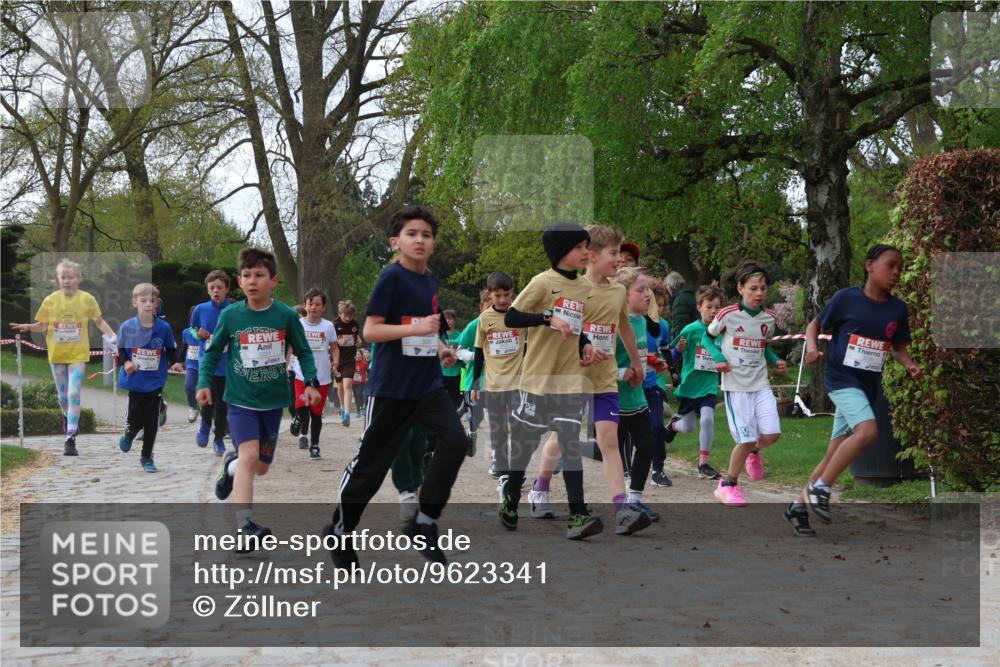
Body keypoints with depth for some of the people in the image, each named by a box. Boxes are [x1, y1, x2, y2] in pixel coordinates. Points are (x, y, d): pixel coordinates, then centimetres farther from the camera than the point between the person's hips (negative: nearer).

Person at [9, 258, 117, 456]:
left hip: (78, 354, -2)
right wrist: (29, 327, -15)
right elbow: (42, 325, 4)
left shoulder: (87, 299, -8)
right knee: (63, 394, 15)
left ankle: (70, 439, -12)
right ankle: (68, 418, 48)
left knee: (74, 394, -12)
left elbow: (99, 321, 3)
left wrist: (111, 334, -12)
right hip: (56, 353, 2)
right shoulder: (50, 300, -5)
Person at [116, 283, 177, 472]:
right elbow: (121, 350, 5)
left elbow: (171, 350, 6)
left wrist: (174, 363, -7)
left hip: (155, 382, 0)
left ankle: (147, 457, 20)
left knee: (151, 421, 4)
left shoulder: (164, 327, -7)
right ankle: (128, 435, 39)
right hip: (135, 381, 0)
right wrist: (125, 362, -10)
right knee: (135, 418, 3)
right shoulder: (127, 327, -6)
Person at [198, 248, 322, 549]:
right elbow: (213, 352, 4)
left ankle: (231, 465, 46)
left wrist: (311, 383, -8)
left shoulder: (286, 316, -8)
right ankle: (244, 527, -21)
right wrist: (204, 382, -8)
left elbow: (303, 352, 4)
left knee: (261, 466, 11)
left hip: (273, 401, 2)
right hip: (241, 400, -2)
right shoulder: (230, 315, -8)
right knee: (249, 455, -21)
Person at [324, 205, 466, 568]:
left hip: (429, 384, 6)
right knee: (372, 462, 3)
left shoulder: (430, 280, 10)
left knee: (454, 440, -14)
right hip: (391, 387, -6)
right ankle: (340, 529, 24)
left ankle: (424, 524, -2)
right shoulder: (392, 277, -12)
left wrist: (441, 346, 7)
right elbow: (370, 330, -16)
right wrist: (416, 328, -25)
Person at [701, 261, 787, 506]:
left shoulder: (770, 318, 6)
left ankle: (754, 452, 28)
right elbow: (707, 337, 5)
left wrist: (776, 360, 4)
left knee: (772, 434, -8)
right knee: (746, 439, -7)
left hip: (761, 384, 5)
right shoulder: (727, 315, -9)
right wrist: (719, 358, -11)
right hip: (736, 385, -4)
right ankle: (728, 485, 14)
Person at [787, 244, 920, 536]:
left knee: (835, 453, 8)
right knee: (867, 430, -29)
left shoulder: (898, 309, 4)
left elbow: (898, 347, 16)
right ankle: (820, 489, -16)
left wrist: (909, 364, -4)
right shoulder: (846, 298, -8)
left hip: (869, 386, 6)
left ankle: (799, 505, 22)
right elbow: (815, 325, 3)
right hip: (841, 378, -6)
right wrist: (812, 346, -16)